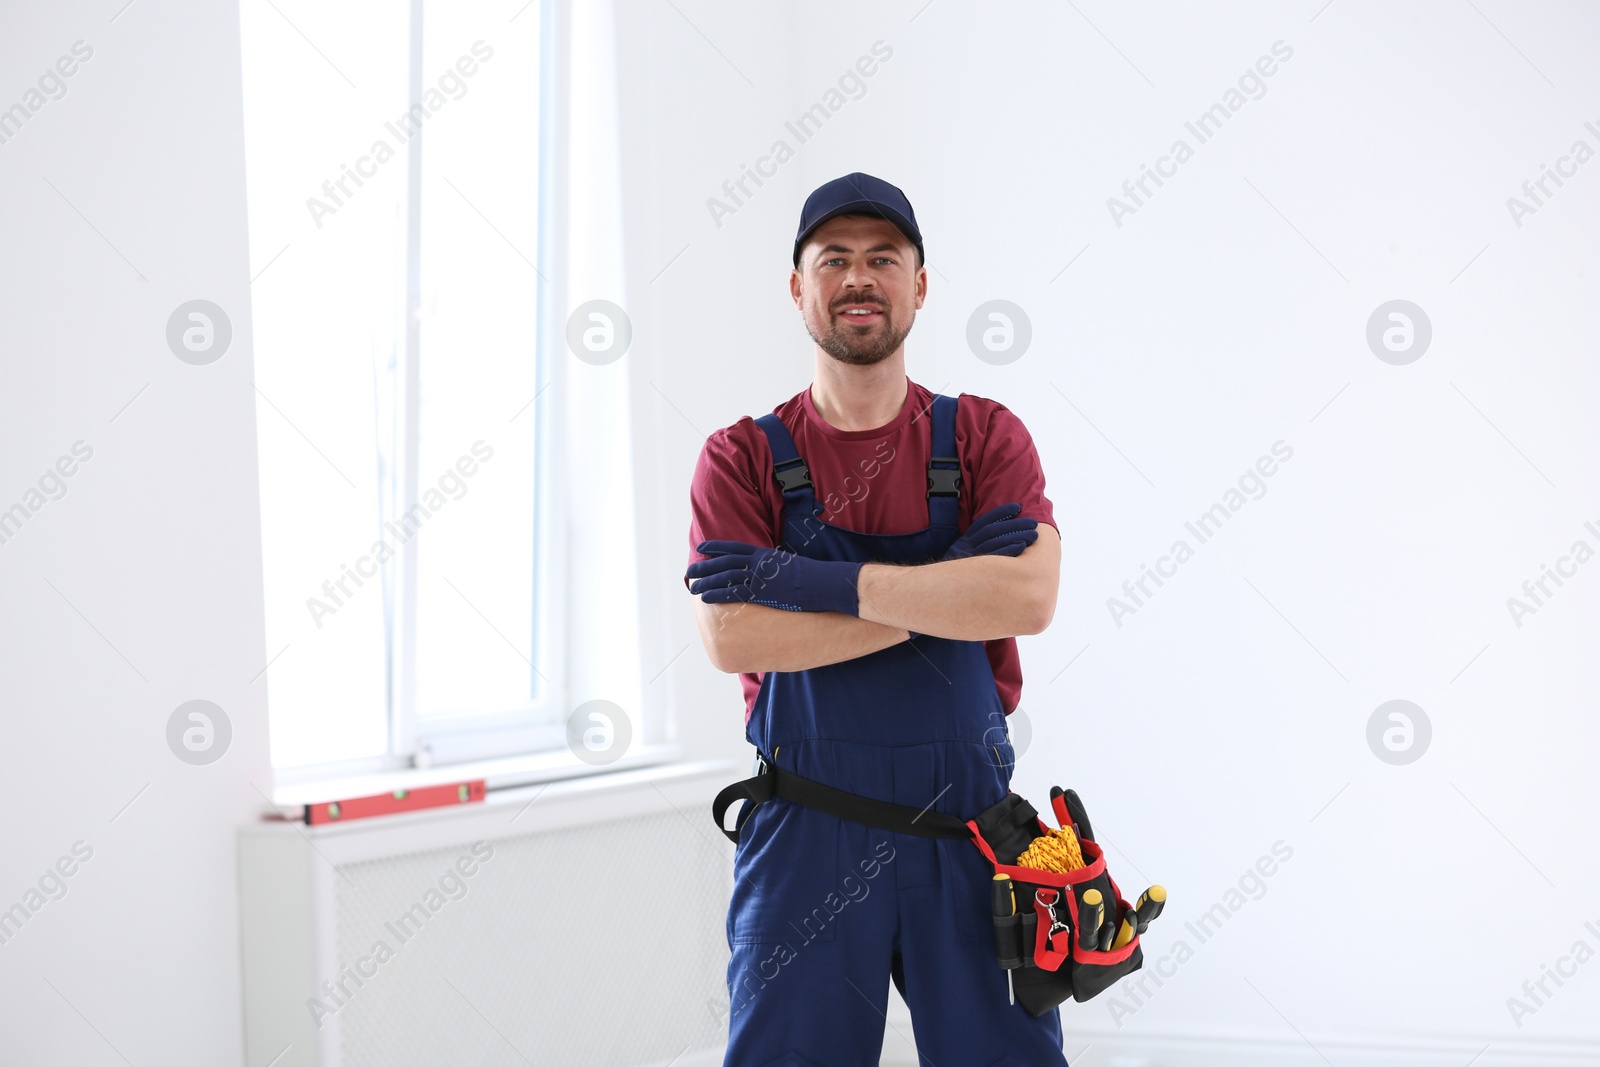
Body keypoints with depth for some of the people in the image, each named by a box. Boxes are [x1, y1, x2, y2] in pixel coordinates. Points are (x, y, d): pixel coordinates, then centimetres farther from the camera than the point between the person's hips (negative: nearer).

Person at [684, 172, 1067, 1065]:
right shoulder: (744, 457, 2)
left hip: (970, 823, 1)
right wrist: (947, 592, -15)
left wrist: (816, 581, -18)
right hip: (805, 830, 0)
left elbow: (1029, 598, -14)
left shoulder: (986, 438, 4)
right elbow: (731, 637, -14)